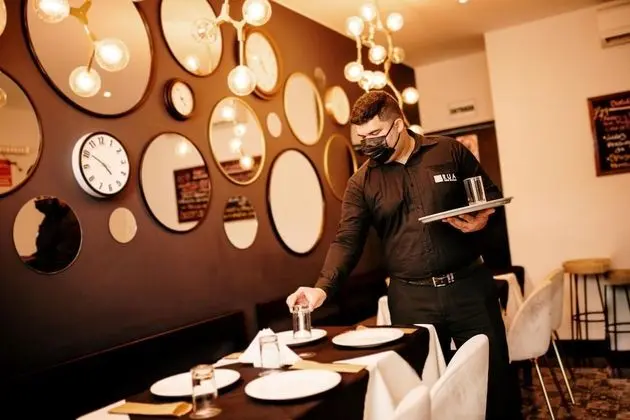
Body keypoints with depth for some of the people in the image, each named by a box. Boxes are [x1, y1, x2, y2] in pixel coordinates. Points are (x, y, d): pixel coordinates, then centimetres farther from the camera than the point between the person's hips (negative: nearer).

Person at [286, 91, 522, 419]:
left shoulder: (449, 151, 1)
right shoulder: (361, 182, 2)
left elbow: (491, 196, 9)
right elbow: (347, 240, -4)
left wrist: (483, 219, -14)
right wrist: (323, 287, -19)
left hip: (469, 285, 0)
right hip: (410, 297, 0)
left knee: (495, 375, 10)